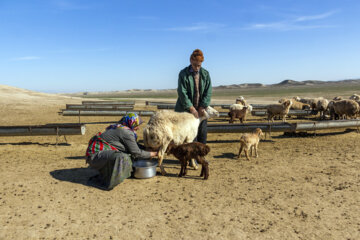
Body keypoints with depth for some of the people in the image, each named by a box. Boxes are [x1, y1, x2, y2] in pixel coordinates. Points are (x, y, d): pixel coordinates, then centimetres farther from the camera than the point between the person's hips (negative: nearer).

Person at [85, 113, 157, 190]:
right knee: (122, 157, -30)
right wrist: (153, 154, 0)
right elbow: (136, 153, -11)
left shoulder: (119, 128, 14)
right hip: (95, 155, -10)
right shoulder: (126, 132, -15)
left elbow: (134, 145, 25)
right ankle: (105, 183, -15)